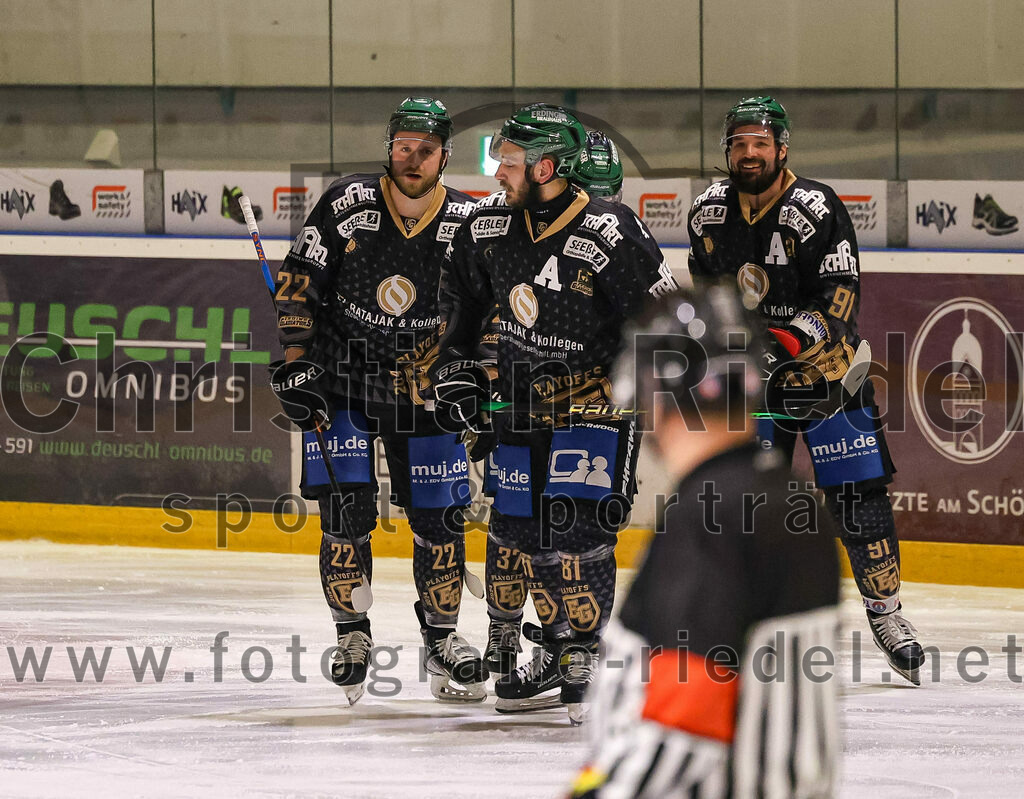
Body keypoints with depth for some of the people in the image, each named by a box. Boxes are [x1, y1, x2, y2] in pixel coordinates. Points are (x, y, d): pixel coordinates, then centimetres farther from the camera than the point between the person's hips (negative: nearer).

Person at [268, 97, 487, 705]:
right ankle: (352, 635, 6)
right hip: (342, 379, -2)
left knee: (440, 514, 0)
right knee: (346, 509, -9)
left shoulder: (469, 222, -7)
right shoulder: (347, 204, -11)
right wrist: (297, 363, -10)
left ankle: (442, 638, 16)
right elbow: (298, 283, -5)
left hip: (424, 386, 2)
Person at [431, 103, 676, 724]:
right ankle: (553, 661, 20)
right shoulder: (490, 225, -4)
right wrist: (455, 367, 12)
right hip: (522, 402, 6)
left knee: (577, 533, -16)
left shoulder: (612, 239, -24)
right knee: (516, 534, 6)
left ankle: (584, 663, -6)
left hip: (598, 399, -6)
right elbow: (460, 294, 16)